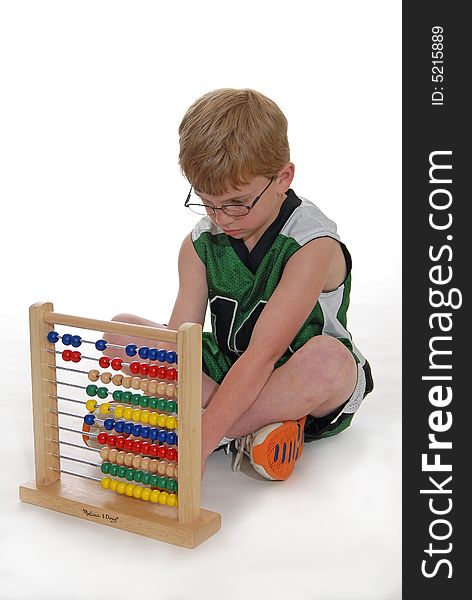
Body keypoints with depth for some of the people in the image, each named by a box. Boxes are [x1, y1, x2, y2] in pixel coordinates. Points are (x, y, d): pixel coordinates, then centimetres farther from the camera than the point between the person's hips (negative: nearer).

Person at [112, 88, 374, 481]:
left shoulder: (312, 245, -24)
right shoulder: (201, 243, -5)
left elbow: (262, 354, -30)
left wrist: (201, 441, -35)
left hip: (299, 381, -5)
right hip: (226, 372, 6)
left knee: (327, 358, -40)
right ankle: (248, 430, -21)